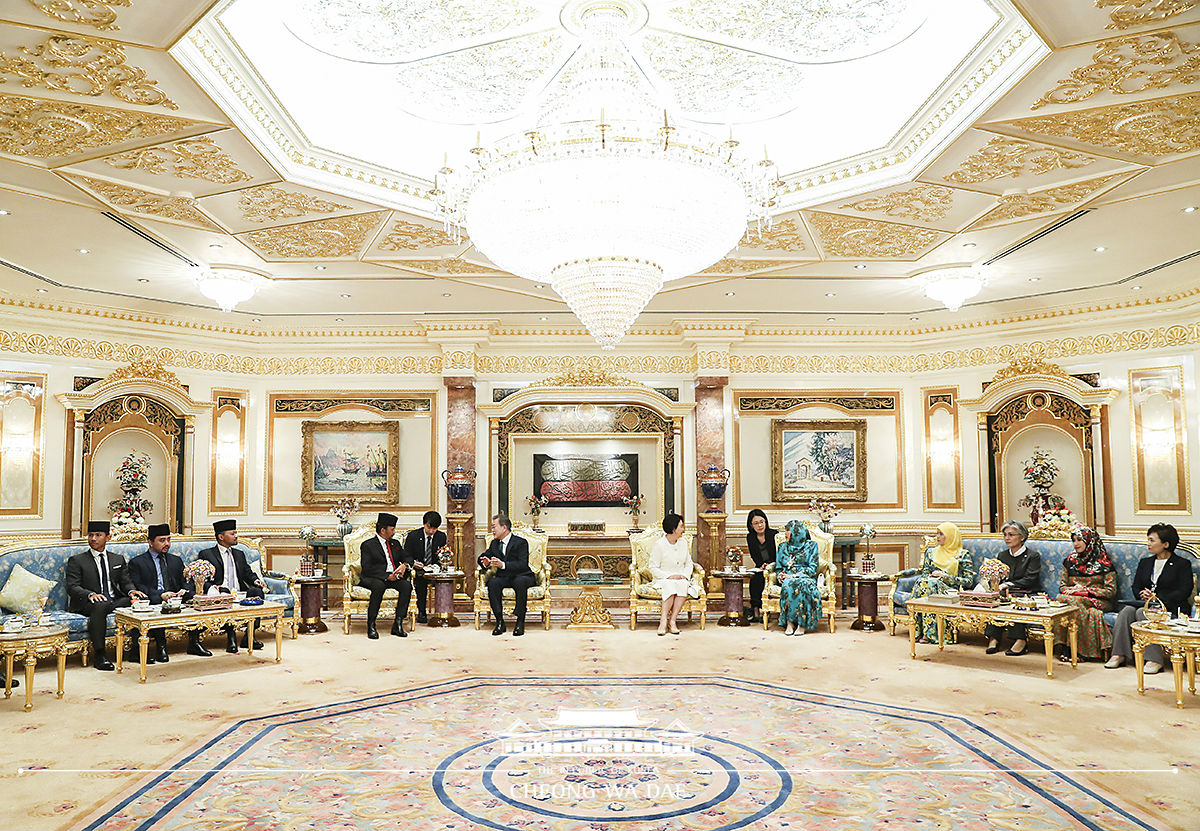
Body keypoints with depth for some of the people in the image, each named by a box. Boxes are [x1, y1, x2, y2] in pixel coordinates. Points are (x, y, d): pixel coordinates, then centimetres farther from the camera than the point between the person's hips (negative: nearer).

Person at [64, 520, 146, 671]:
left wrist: (131, 591, -10)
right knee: (100, 606, -40)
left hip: (116, 601, 4)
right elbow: (72, 587, -3)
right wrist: (90, 594, -24)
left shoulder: (118, 560, 21)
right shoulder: (77, 561, 8)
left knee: (138, 601, -26)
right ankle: (99, 655, -36)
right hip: (88, 603, -4)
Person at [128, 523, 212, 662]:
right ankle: (160, 647, -28)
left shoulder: (176, 561, 24)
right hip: (153, 601, -4)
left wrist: (184, 590, -6)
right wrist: (160, 595, -22)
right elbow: (136, 587, -6)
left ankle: (194, 642, -18)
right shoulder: (137, 563, 8)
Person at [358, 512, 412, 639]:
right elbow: (367, 569, -9)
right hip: (373, 578, -5)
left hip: (393, 577, 5)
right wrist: (387, 576, -19)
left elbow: (407, 558, 21)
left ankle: (398, 624, -24)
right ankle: (371, 625, -29)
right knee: (379, 586, -39)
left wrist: (405, 565, -5)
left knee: (407, 585, -27)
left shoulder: (395, 543, 22)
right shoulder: (368, 545, 1)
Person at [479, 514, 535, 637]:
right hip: (503, 578, 4)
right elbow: (482, 557, 18)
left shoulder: (521, 542, -9)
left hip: (521, 576, -4)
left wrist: (503, 565, -35)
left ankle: (520, 622, -29)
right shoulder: (494, 543, 13)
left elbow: (523, 564, -21)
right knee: (492, 582, -29)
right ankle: (500, 622, -25)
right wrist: (485, 563, -8)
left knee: (520, 581, -39)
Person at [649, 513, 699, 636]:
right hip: (663, 579, -3)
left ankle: (672, 621, -31)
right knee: (671, 586, -37)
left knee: (683, 585, -32)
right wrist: (669, 576, -17)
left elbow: (689, 564, 15)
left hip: (681, 578, 3)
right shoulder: (659, 544, -6)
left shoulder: (684, 543, 10)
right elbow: (653, 568, -6)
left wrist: (684, 575, -6)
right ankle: (663, 620, -33)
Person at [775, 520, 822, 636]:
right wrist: (780, 575, -4)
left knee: (804, 584, -39)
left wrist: (794, 576, -13)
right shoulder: (783, 547, 20)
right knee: (788, 585, -36)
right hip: (787, 577, 2)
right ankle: (789, 623, -35)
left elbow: (813, 567, -2)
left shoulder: (811, 545, 8)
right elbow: (778, 567, 21)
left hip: (805, 576, -2)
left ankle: (802, 624, -34)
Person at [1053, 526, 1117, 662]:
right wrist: (1073, 589, -9)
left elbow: (1111, 591, -4)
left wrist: (1085, 590, -13)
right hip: (1073, 597, 4)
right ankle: (1063, 647, -33)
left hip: (1098, 601, -4)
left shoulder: (1104, 561, 0)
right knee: (1060, 598, -31)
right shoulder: (1070, 560, 14)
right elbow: (1062, 586, 14)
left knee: (1071, 600, -34)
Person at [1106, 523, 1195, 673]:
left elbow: (1184, 592, -7)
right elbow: (1136, 587, 17)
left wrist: (1156, 597, -17)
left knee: (1142, 612, -34)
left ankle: (1155, 659, -34)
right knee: (1126, 611, -27)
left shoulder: (1182, 564, 5)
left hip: (1171, 607, -5)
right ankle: (1118, 654, -31)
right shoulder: (1144, 562, 22)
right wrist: (1142, 594, -8)